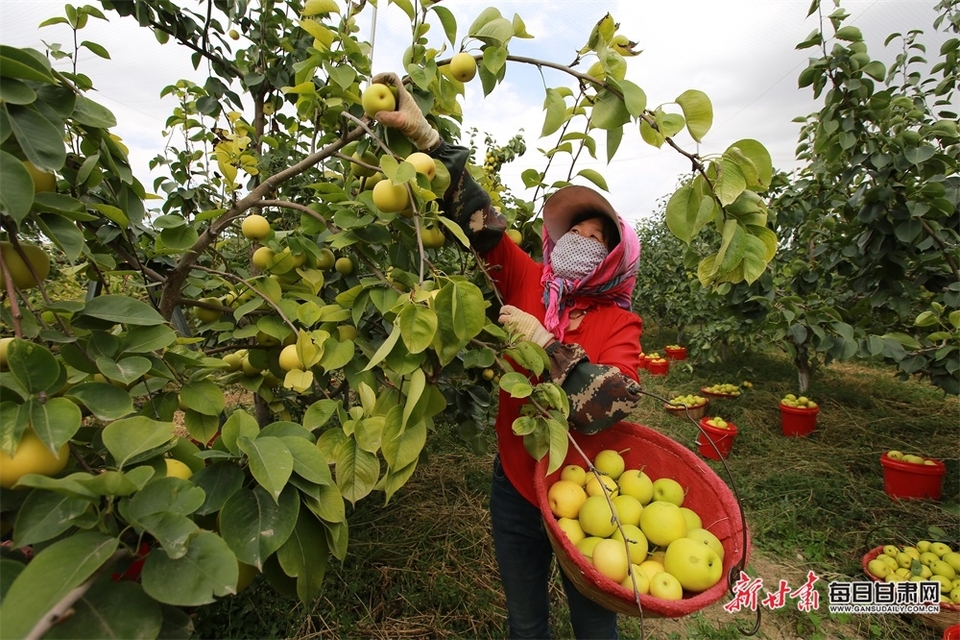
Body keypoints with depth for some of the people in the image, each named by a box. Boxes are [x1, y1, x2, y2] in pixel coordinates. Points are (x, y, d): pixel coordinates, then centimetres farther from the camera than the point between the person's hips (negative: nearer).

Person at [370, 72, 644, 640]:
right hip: (517, 488, 2)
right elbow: (479, 219, -12)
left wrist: (547, 345, -32)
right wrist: (425, 135, -18)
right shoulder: (529, 283, -5)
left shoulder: (620, 324, -11)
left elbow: (614, 402, -28)